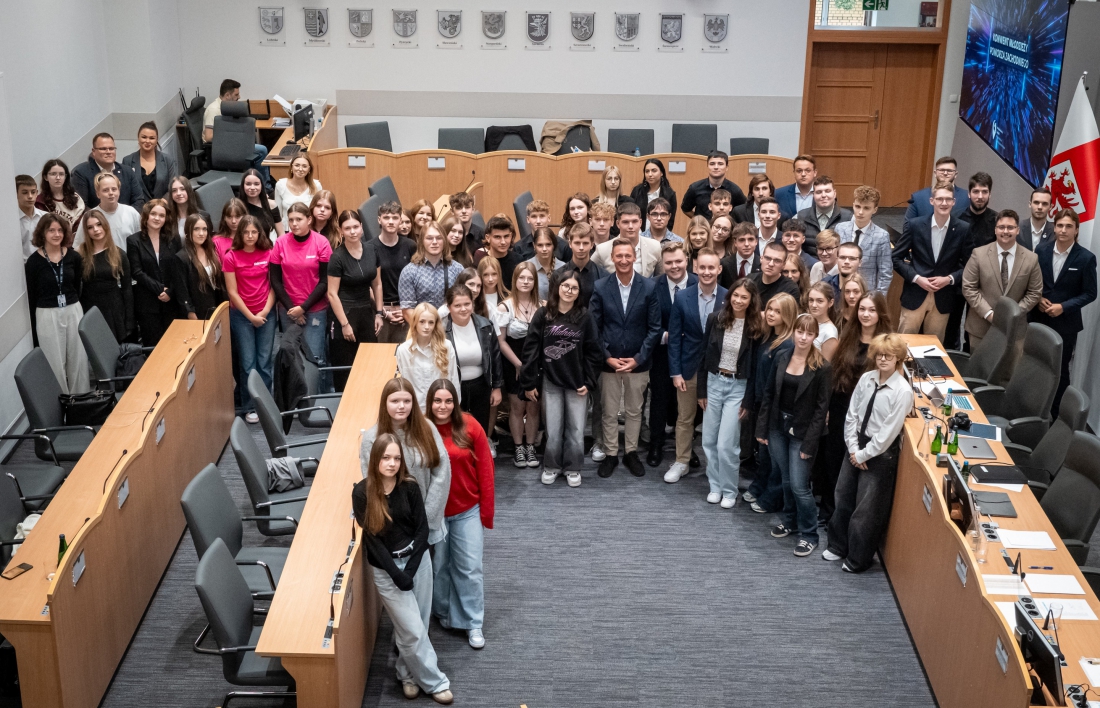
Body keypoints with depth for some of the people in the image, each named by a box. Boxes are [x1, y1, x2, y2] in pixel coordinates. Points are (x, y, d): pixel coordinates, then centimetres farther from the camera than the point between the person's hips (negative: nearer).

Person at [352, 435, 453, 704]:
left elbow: (422, 529, -3)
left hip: (418, 560, 3)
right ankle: (435, 681, 15)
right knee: (413, 630, 0)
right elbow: (371, 539, -11)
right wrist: (397, 574, -15)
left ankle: (408, 674, 32)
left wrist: (410, 569, -12)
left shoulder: (410, 487, -6)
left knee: (416, 625, 10)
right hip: (386, 568, -3)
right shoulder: (362, 493, -13)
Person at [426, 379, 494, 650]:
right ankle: (443, 611, 38)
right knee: (439, 565, 16)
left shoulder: (469, 426, -12)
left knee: (470, 568, 4)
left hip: (467, 511, 0)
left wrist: (486, 511, -4)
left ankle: (473, 623, 18)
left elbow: (485, 469, -6)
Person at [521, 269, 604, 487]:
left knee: (576, 428, 5)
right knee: (553, 429, 4)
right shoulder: (542, 315, -3)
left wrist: (589, 382, -5)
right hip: (551, 381, 0)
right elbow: (530, 350, -3)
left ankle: (572, 468, 21)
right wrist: (529, 383, -5)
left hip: (577, 382, 0)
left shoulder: (584, 317, -3)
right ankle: (551, 466, 22)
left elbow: (593, 352, 0)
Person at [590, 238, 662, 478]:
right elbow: (594, 328, -2)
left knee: (634, 411, 13)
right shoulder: (600, 287, -5)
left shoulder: (649, 287, -6)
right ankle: (610, 454, 23)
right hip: (609, 362, 0)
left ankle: (631, 452, 27)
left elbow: (655, 328, -5)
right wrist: (607, 357, -10)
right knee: (609, 413, 9)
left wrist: (638, 359, -10)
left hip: (638, 363, 0)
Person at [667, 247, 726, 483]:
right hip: (689, 367, 1)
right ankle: (681, 462, 25)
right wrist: (675, 372, -6)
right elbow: (674, 338, -2)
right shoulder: (682, 298, -5)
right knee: (684, 418, 11)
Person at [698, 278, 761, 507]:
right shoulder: (715, 319, -4)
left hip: (738, 387, -3)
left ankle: (729, 491, 11)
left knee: (726, 444, -6)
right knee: (709, 441, 8)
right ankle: (715, 486, 24)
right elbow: (705, 355, 3)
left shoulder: (755, 328, -9)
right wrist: (701, 389, 2)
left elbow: (756, 367, -6)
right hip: (714, 382, 3)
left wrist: (748, 401, -7)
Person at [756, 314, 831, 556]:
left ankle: (809, 535, 11)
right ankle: (789, 520, 37)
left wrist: (809, 443, -13)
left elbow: (821, 407, -11)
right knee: (786, 480, 17)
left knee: (799, 485, -4)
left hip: (802, 432, -4)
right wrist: (762, 428, 4)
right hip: (778, 427, 4)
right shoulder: (782, 359, 1)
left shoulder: (821, 368, -12)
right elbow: (769, 394, 7)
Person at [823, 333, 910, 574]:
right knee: (843, 497, 17)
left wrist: (864, 455, -13)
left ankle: (858, 559, 25)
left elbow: (889, 431, -19)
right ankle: (838, 545, 38)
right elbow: (851, 415, 1)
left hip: (881, 452, -6)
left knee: (866, 508, 5)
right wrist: (853, 448, -6)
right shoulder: (866, 379, -4)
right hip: (856, 445, 6)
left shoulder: (903, 391, -20)